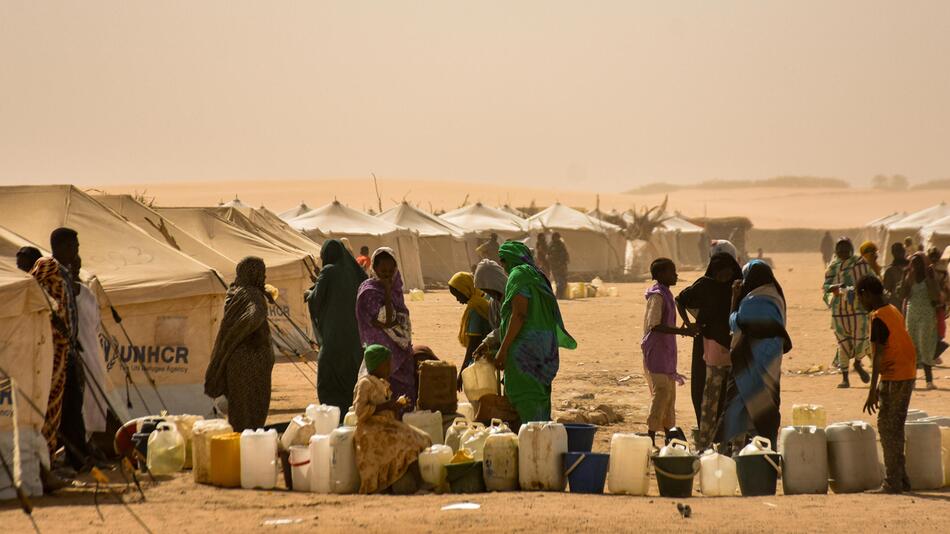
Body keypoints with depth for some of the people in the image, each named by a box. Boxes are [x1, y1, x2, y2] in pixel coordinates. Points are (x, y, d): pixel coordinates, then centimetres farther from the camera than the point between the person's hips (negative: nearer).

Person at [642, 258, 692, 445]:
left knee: (669, 392, 13)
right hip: (657, 351, -10)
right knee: (662, 391, -12)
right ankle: (651, 435, -12)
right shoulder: (657, 296, -15)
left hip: (666, 351, 10)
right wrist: (681, 331, -27)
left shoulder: (666, 294, 15)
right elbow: (655, 325, -23)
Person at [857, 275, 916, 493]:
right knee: (896, 428, 14)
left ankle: (893, 482, -5)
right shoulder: (894, 312, 13)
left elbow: (878, 355, -21)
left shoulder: (878, 318, -16)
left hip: (893, 378, -9)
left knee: (887, 428, -4)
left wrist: (873, 390, -22)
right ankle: (900, 479, 17)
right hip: (908, 375, 9)